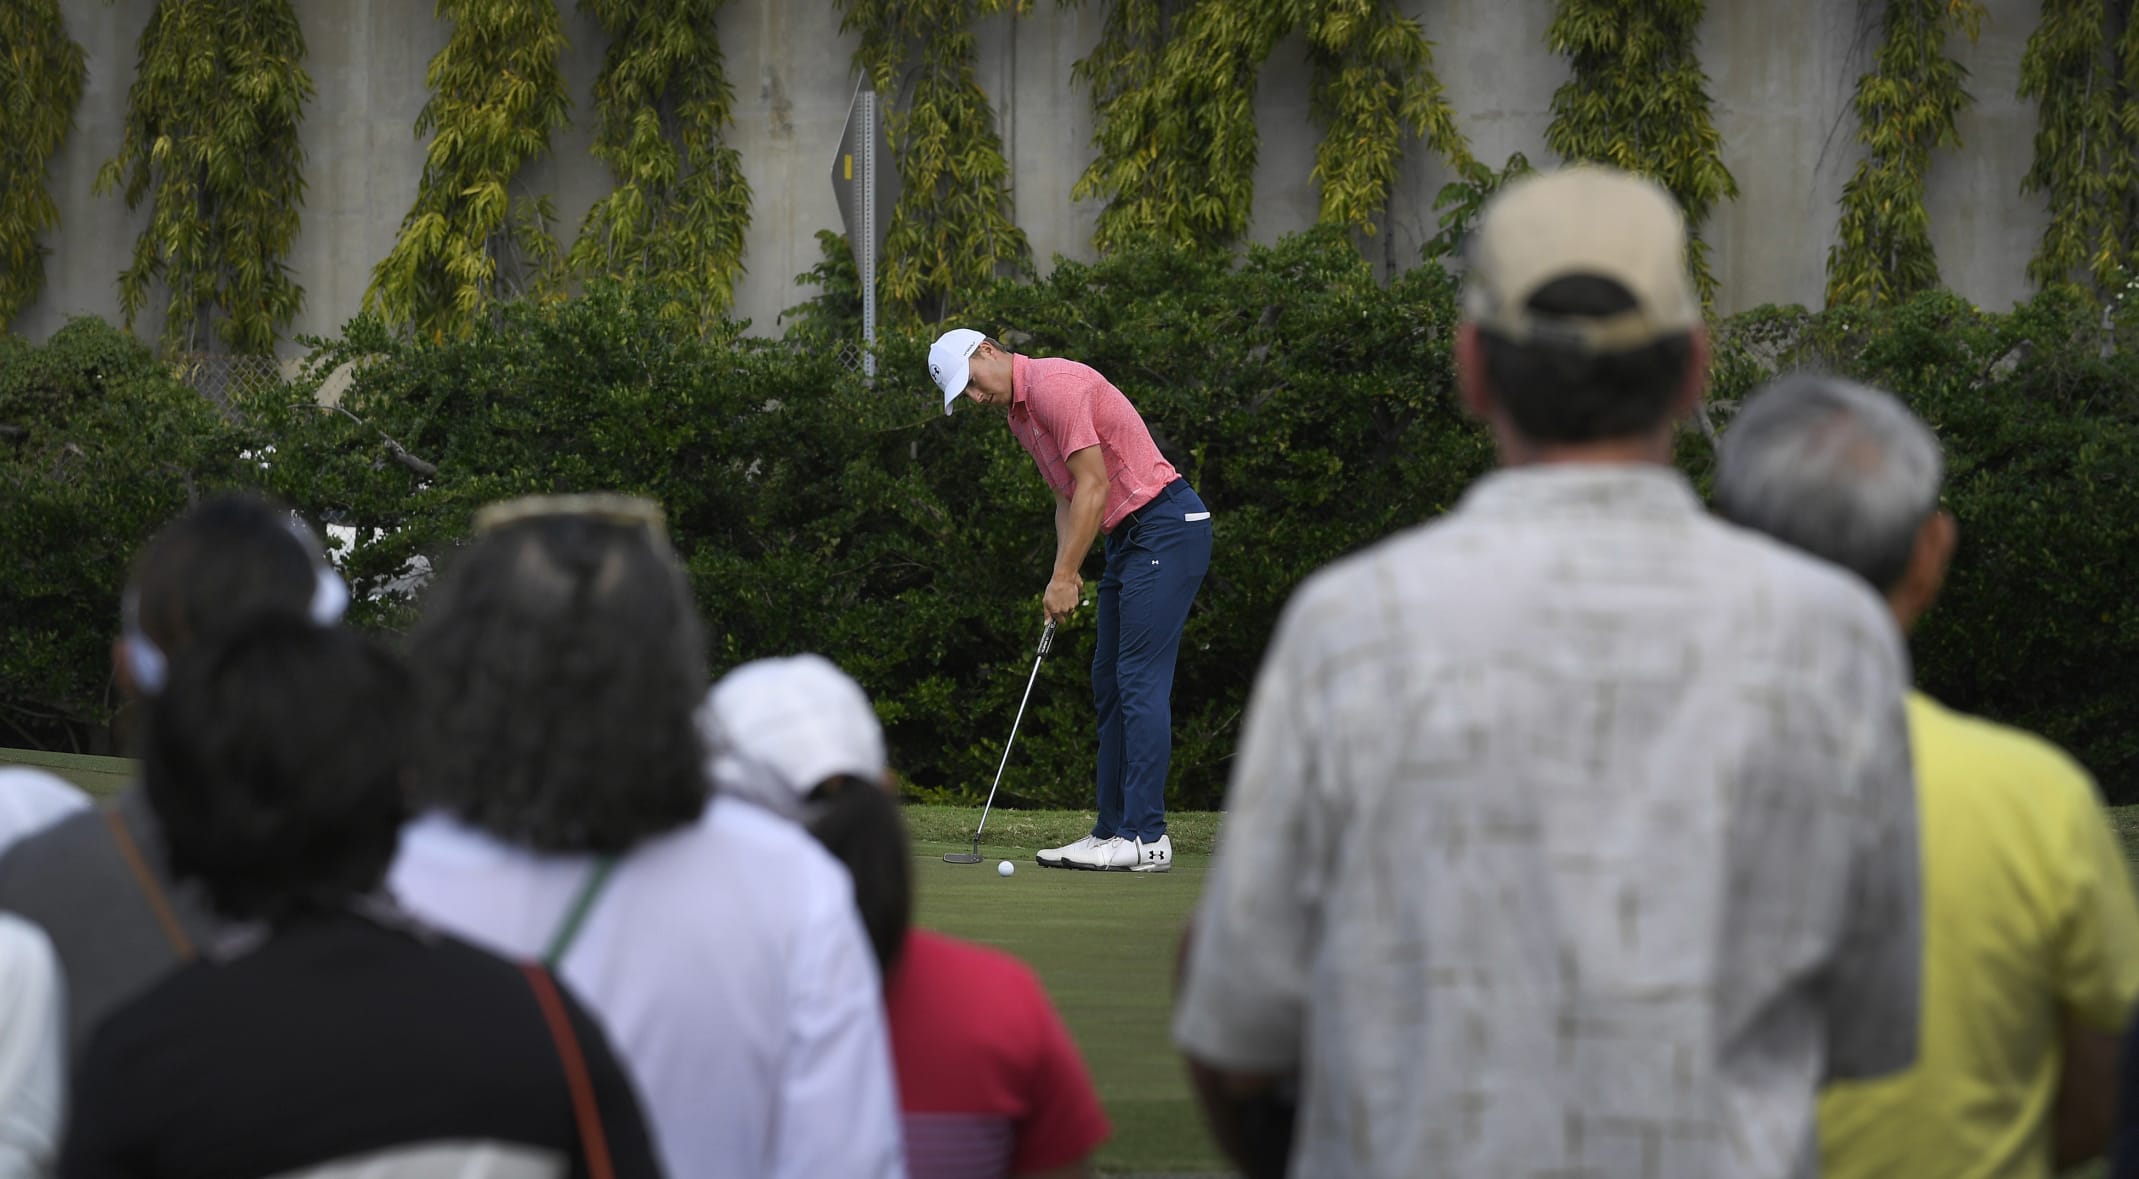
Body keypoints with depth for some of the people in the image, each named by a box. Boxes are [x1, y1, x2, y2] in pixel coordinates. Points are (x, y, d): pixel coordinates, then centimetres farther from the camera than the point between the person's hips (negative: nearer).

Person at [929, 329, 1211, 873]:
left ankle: (1146, 837, -14)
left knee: (1140, 680, -13)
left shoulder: (1053, 384, -17)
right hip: (1128, 536, 11)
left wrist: (1064, 575, -17)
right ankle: (1113, 830, 11)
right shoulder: (1019, 414, 15)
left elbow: (1093, 486, -20)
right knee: (1109, 682, 9)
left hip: (1166, 525, -11)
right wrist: (1065, 572, 3)